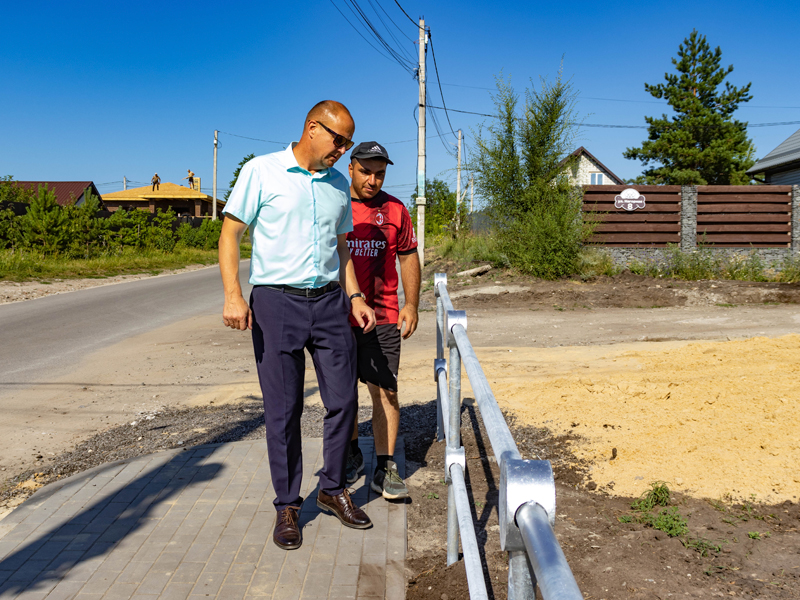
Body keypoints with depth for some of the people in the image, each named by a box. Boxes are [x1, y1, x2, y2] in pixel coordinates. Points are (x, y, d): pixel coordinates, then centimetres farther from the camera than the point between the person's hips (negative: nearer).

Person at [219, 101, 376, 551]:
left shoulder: (338, 184, 13)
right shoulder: (262, 171, -2)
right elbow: (231, 234, -4)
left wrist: (355, 297, 10)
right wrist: (233, 295, -15)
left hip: (329, 301, 5)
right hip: (277, 300, -4)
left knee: (344, 400, 5)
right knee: (283, 410, 2)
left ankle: (334, 489, 26)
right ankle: (287, 506, 18)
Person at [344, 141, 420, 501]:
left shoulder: (395, 210, 5)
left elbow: (408, 258, 12)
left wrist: (411, 304, 3)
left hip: (382, 317, 0)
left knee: (385, 391, -4)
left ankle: (385, 469, 4)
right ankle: (352, 455, 30)